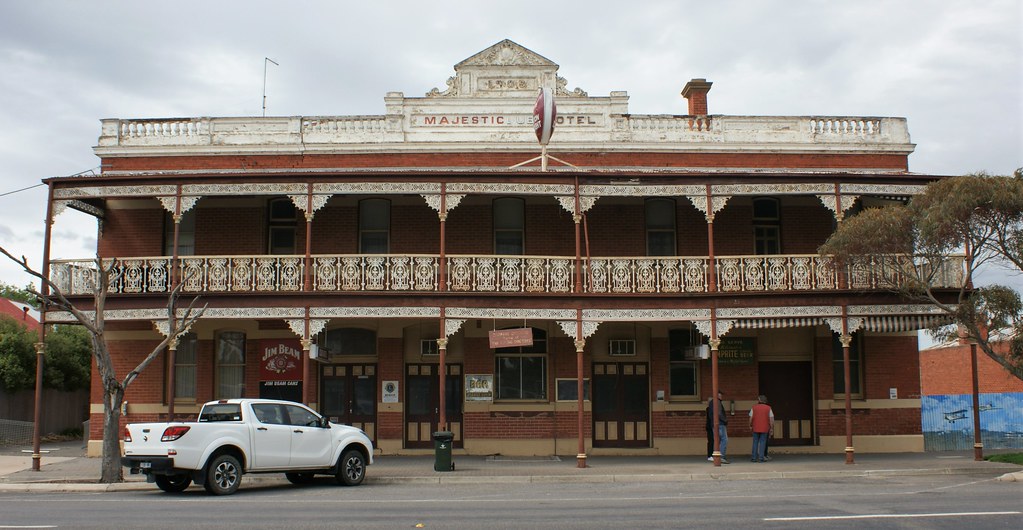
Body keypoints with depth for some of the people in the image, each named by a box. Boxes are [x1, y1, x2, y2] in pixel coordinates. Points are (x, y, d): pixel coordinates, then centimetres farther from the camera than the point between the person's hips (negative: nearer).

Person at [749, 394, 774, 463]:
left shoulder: (754, 407, 3)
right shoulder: (768, 408, 2)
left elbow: (751, 418, 2)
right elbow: (771, 419, -3)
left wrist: (750, 426, 14)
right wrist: (771, 428, 2)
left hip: (756, 428, 1)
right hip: (765, 429, -1)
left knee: (755, 442, 7)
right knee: (762, 443, 3)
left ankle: (754, 457, 6)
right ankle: (761, 458, -1)